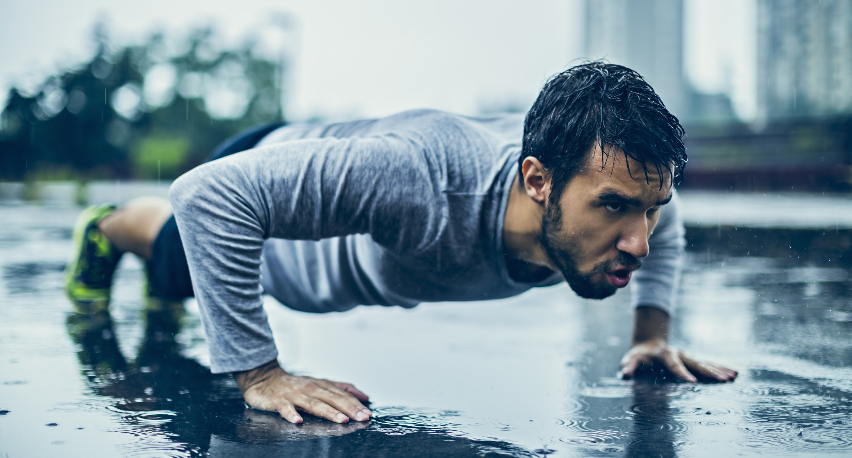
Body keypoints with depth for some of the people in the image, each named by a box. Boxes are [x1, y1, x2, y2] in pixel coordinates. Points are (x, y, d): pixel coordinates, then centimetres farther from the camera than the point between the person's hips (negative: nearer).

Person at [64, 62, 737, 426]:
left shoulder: (603, 173, -34)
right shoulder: (425, 184, -54)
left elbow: (656, 208, -6)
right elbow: (209, 195, -49)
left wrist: (653, 330, -14)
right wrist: (258, 374, -49)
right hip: (258, 178, -6)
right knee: (176, 264, 28)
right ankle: (107, 227, 62)